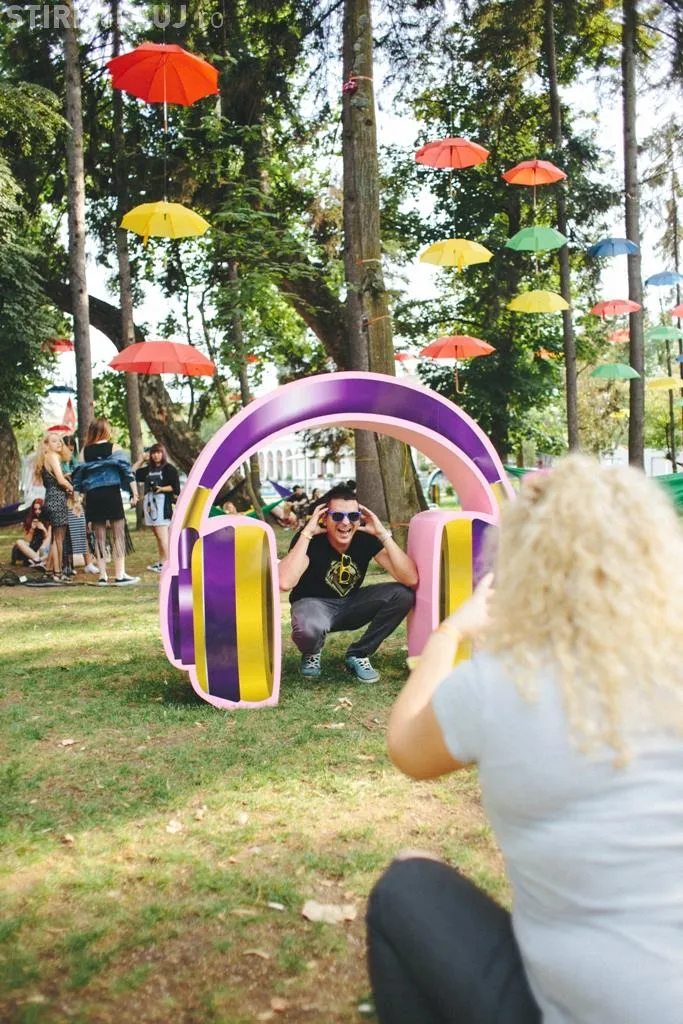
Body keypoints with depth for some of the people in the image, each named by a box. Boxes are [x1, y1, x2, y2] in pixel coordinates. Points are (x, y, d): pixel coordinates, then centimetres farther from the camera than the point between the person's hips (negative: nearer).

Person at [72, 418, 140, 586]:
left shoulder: (85, 452, 7)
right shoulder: (114, 448, -1)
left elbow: (78, 476, 8)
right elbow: (127, 471, -7)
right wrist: (134, 493, -5)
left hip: (92, 496, 3)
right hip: (111, 493, -3)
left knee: (99, 537, 9)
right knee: (118, 535, 1)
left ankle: (102, 576, 11)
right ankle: (120, 575, -4)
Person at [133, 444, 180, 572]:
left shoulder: (169, 469, 0)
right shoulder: (148, 469, 17)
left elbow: (175, 487, -5)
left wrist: (161, 489, -19)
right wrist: (141, 459, 17)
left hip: (162, 503, -7)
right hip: (149, 502, 7)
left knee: (162, 535, -12)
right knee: (157, 535, 8)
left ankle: (166, 563, -13)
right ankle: (161, 561, 10)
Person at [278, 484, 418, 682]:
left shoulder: (367, 537, -15)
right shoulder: (310, 539, -23)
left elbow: (411, 579, -24)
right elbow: (285, 583, -43)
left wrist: (383, 534, -28)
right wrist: (307, 532, -37)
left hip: (352, 605, 4)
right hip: (314, 604, -4)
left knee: (403, 594, -20)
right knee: (309, 628, -41)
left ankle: (358, 655, -1)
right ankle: (311, 654, 1)